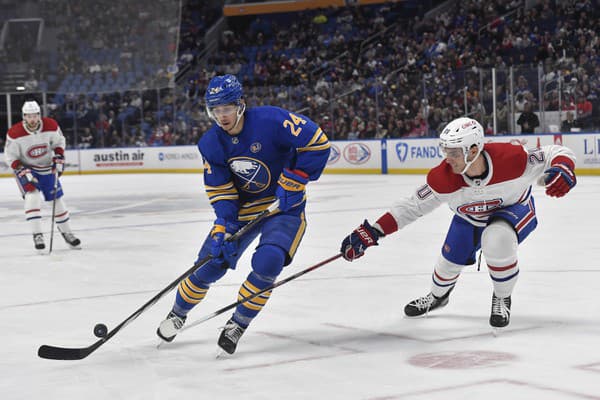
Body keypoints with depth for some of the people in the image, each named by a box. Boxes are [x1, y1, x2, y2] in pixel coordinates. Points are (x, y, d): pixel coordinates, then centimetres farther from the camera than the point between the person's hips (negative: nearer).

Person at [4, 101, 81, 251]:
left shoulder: (51, 126, -17)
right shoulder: (14, 133, -23)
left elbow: (59, 141, 3)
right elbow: (10, 156, -13)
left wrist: (59, 159, -8)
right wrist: (23, 171, -21)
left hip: (47, 167, 3)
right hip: (25, 168, -3)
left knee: (57, 198, 6)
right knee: (32, 196, -23)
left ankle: (66, 232, 24)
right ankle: (37, 235, -19)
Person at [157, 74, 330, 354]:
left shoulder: (271, 120, -25)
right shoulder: (211, 144, -8)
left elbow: (317, 142, -24)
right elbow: (219, 189, -5)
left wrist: (294, 181, -24)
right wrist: (224, 226, -19)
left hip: (284, 205, -4)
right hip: (242, 206, 4)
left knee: (267, 262, -25)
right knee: (212, 263, 0)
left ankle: (239, 323, -4)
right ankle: (178, 313, 27)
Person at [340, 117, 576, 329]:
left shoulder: (510, 158, -39)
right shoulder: (443, 178, -30)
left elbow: (555, 154, -26)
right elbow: (413, 206, -18)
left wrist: (562, 170, -51)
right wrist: (372, 232, -25)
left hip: (514, 209, -3)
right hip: (469, 217, 4)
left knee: (497, 240, -33)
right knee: (450, 261, 7)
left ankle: (502, 299, -4)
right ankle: (438, 296, 47)